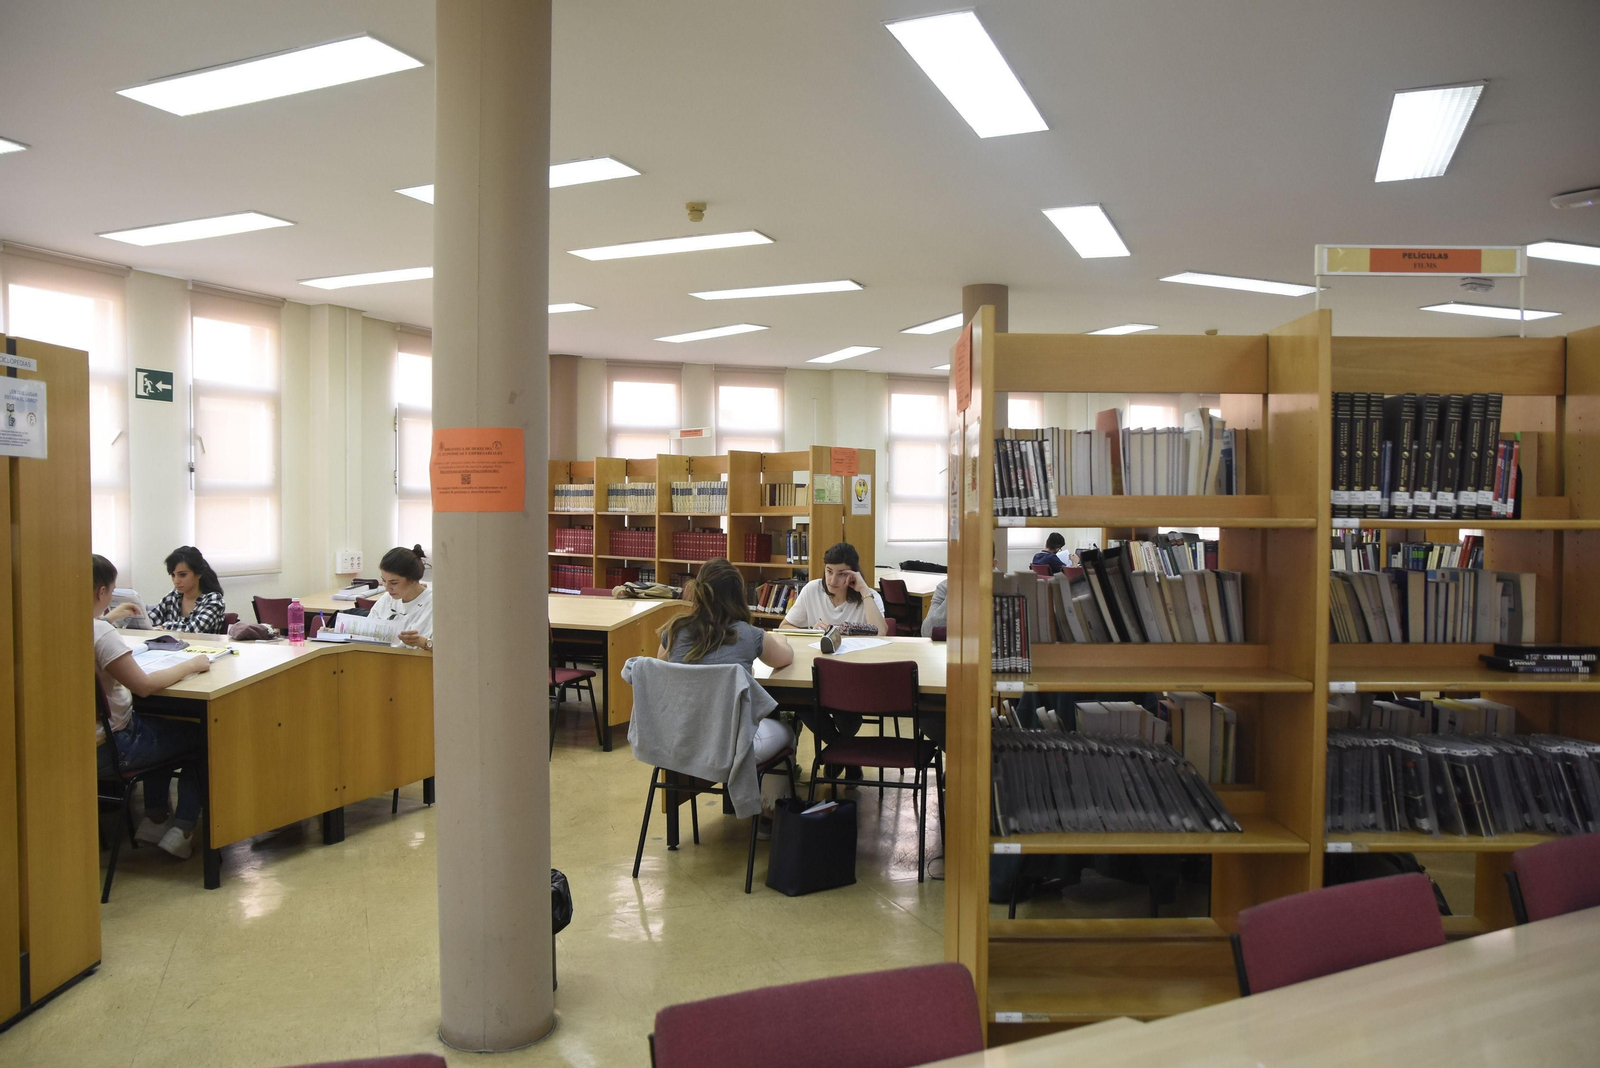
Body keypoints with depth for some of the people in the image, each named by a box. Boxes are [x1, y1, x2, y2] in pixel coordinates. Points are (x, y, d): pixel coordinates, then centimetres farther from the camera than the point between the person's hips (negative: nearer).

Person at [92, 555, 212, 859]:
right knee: (201, 735, 11)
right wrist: (190, 665, -15)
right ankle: (181, 829, 10)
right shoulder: (101, 634, -27)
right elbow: (144, 685, -28)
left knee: (160, 724, 33)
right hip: (110, 749, -9)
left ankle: (155, 819, 31)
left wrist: (109, 616, 32)